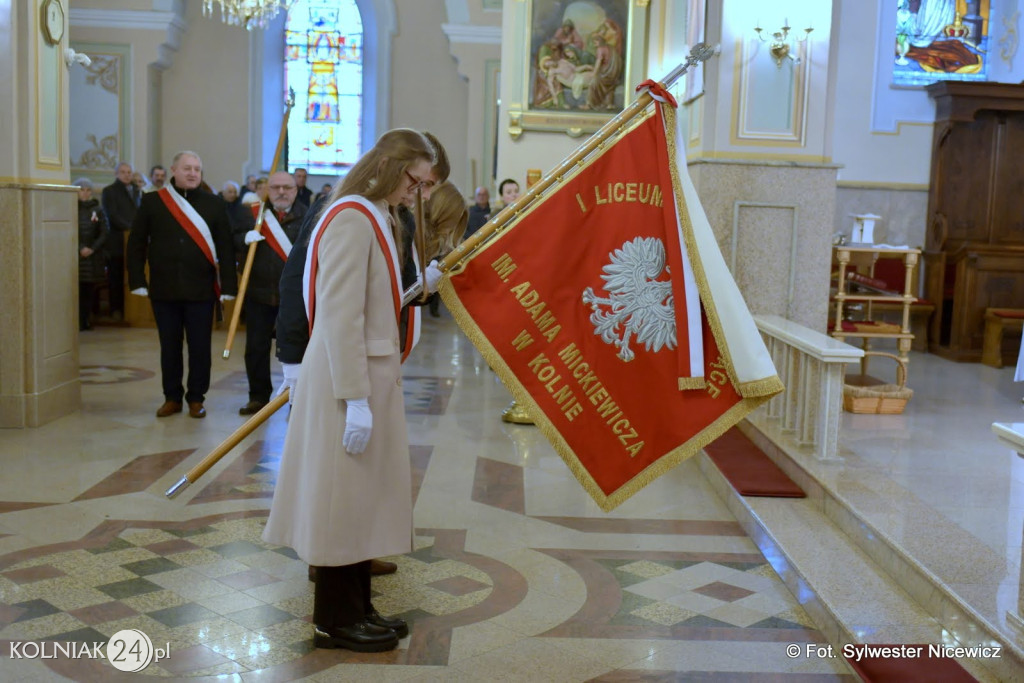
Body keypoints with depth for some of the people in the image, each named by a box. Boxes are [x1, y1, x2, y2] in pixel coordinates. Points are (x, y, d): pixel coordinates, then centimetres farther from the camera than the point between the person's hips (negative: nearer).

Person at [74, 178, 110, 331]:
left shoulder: (98, 210, 9)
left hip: (93, 256, 2)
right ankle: (78, 322, -5)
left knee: (89, 291, 3)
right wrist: (80, 248, -12)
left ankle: (85, 321, 9)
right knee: (77, 289, -7)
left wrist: (92, 248, -8)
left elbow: (105, 232, 4)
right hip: (75, 256, -2)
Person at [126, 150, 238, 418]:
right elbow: (136, 244, 5)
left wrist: (228, 286, -6)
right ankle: (172, 397, 20)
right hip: (164, 290, 1)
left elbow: (225, 247, 0)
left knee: (200, 347, 4)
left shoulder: (213, 204, 3)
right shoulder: (152, 202, 4)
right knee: (169, 346, 8)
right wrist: (138, 281, -2)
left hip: (201, 290, -1)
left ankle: (196, 398, 17)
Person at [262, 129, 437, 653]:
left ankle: (356, 608, 28)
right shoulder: (352, 219, -17)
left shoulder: (375, 217, 13)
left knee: (362, 497, 15)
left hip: (372, 374, 10)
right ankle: (335, 620, 16)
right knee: (344, 497, 1)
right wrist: (355, 401, -24)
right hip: (349, 379, -10)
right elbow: (341, 318, -23)